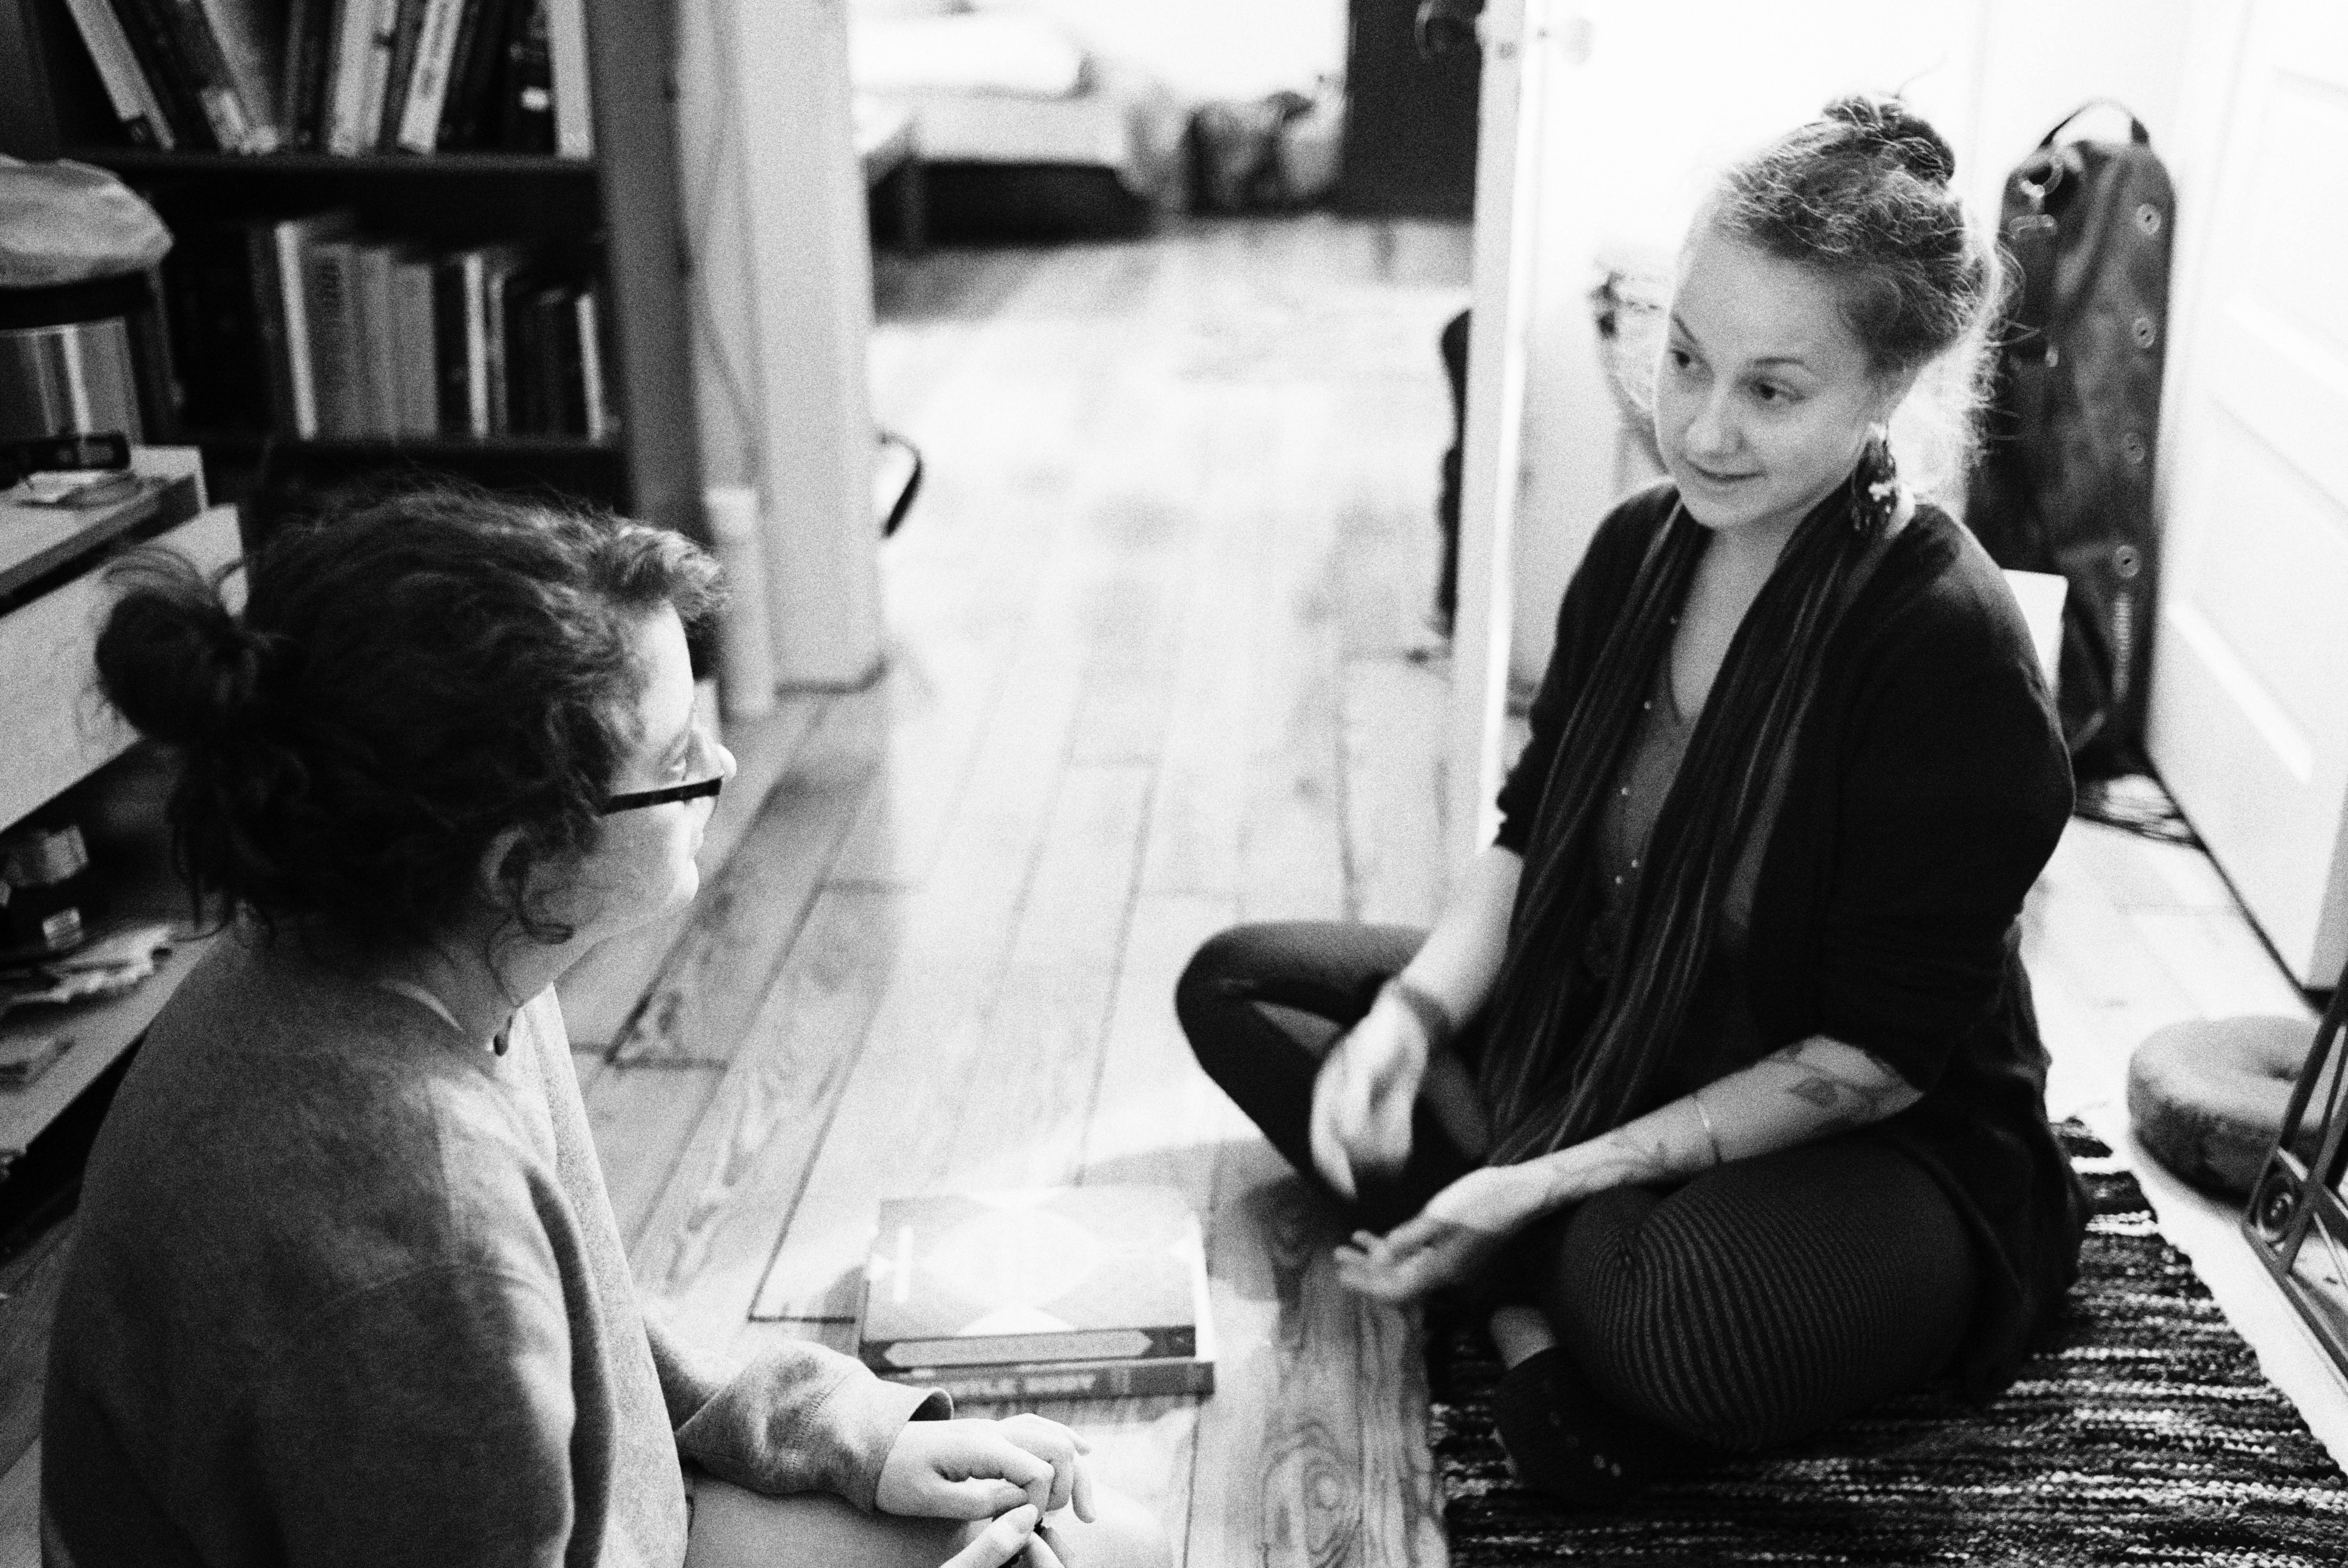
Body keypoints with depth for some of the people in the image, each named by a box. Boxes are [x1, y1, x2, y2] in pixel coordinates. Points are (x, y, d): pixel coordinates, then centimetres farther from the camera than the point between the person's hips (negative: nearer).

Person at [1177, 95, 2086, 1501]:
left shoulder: (1947, 647, -24)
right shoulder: (1640, 549, -3)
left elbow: (1881, 1053, -21)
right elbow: (1532, 838, 6)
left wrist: (1557, 1182, -23)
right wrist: (1411, 1013, -14)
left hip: (1875, 1151, -7)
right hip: (1596, 1047, 8)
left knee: (1690, 1329, -41)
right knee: (1232, 984, 0)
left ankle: (1535, 1280, -6)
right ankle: (1531, 1304, -15)